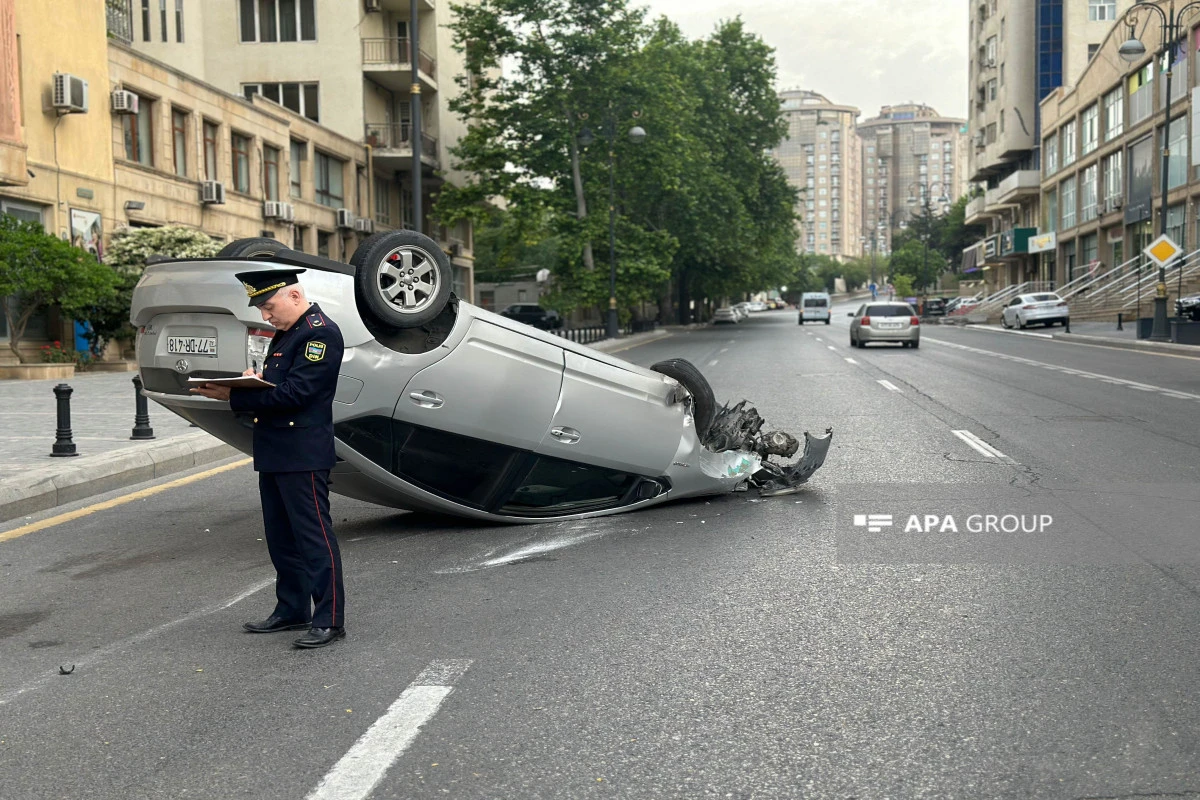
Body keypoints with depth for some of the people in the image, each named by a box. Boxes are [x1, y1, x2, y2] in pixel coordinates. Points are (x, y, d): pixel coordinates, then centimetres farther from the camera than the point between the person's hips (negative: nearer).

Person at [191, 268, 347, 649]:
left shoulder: (321, 333, -12)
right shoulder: (285, 334, 19)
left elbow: (294, 392, -21)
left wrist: (235, 396, -19)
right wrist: (253, 381, -2)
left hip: (303, 456, -10)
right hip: (273, 454, 10)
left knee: (315, 536, -5)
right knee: (281, 538, 15)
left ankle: (329, 620, 0)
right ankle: (292, 610, 26)